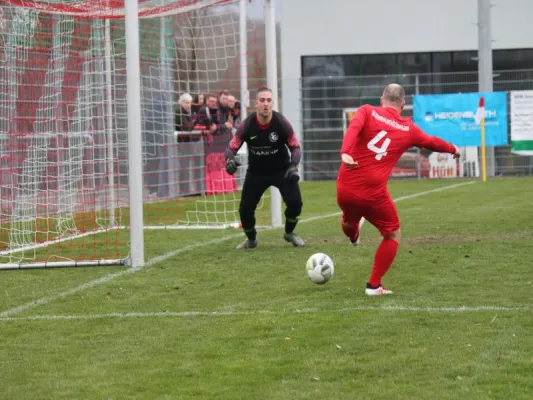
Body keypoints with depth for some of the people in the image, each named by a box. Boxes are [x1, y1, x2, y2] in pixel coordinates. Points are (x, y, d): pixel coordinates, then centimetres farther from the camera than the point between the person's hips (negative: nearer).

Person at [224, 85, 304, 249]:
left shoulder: (281, 123, -19)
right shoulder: (247, 125, -19)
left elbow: (295, 147, -8)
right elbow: (231, 148, -13)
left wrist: (293, 166, -26)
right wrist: (230, 160, -35)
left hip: (282, 170, 0)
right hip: (256, 172, 0)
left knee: (295, 202, -16)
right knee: (245, 209, -7)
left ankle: (289, 233, 15)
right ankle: (251, 239, 24)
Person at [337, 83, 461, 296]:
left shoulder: (367, 111, 5)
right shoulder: (408, 129, 7)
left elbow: (353, 128, -16)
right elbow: (432, 142, 23)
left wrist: (345, 152, -32)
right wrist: (453, 149, 43)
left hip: (345, 189, 2)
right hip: (374, 194, -2)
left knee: (349, 221, 35)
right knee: (393, 236, 19)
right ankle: (373, 285, 16)